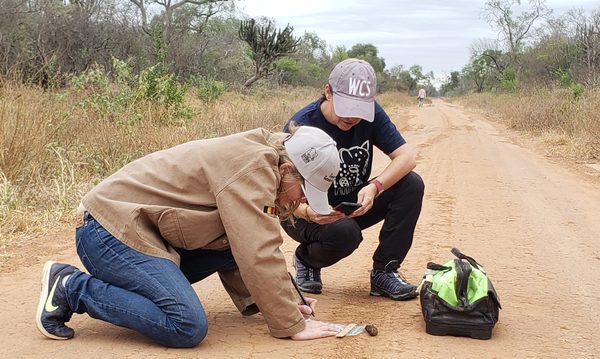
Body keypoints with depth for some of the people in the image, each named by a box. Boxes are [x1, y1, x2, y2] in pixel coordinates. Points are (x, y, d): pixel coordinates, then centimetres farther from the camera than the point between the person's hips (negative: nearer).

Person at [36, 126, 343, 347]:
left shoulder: (256, 165, 12)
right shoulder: (253, 165, -19)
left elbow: (243, 250, 14)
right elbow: (259, 255, -24)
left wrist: (283, 303, 5)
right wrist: (292, 325, -16)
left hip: (144, 232, 10)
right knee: (188, 327, -20)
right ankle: (70, 287, -8)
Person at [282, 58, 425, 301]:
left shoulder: (371, 114, -10)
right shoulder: (301, 126, -23)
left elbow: (406, 157, -16)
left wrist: (374, 187, -35)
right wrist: (307, 212, -47)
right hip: (310, 214, -5)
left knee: (411, 184, -17)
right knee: (345, 232, -37)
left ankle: (384, 272, -9)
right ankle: (307, 260, 0)